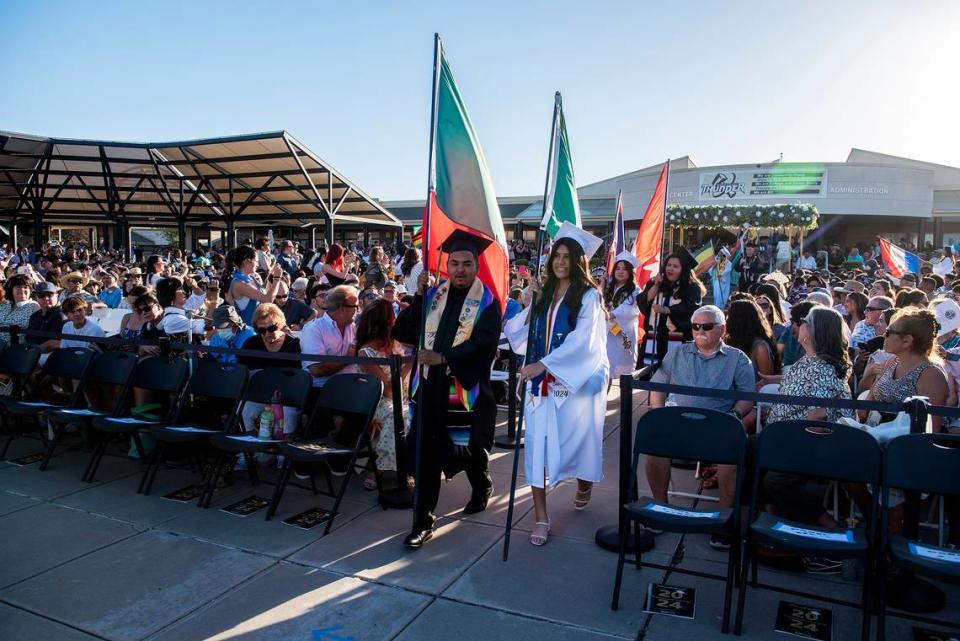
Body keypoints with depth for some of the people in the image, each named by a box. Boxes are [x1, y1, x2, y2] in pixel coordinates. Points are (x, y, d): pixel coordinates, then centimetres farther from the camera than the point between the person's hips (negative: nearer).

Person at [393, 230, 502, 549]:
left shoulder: (487, 301, -5)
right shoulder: (434, 295, 7)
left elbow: (483, 343, -18)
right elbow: (403, 333, 1)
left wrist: (443, 357, -27)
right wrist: (418, 297, -11)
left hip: (468, 388, -2)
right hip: (431, 387, 3)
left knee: (469, 448, 14)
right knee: (427, 454, 0)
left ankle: (482, 485, 47)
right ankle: (423, 522, 11)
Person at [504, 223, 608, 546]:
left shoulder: (588, 295, -5)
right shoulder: (544, 294, 11)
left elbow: (582, 339, -17)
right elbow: (524, 332, 10)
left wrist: (544, 364, -24)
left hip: (577, 382, -4)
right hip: (542, 381, 4)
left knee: (576, 438, 7)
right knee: (537, 443, -2)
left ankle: (585, 481, 41)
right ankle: (541, 516, 4)